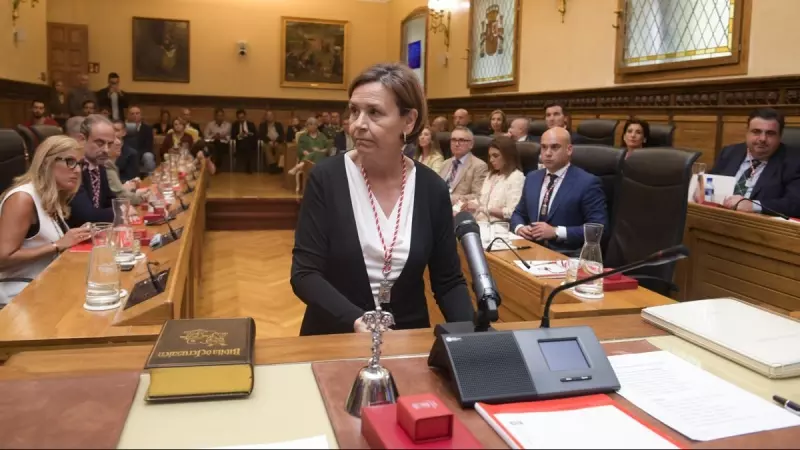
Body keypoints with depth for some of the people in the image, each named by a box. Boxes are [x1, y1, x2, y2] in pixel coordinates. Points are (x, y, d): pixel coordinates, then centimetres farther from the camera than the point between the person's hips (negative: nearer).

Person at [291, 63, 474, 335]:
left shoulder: (432, 189, -3)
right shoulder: (326, 178, -8)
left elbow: (448, 281, 2)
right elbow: (304, 274, -11)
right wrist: (355, 321, -25)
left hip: (408, 340, 1)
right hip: (333, 338, 0)